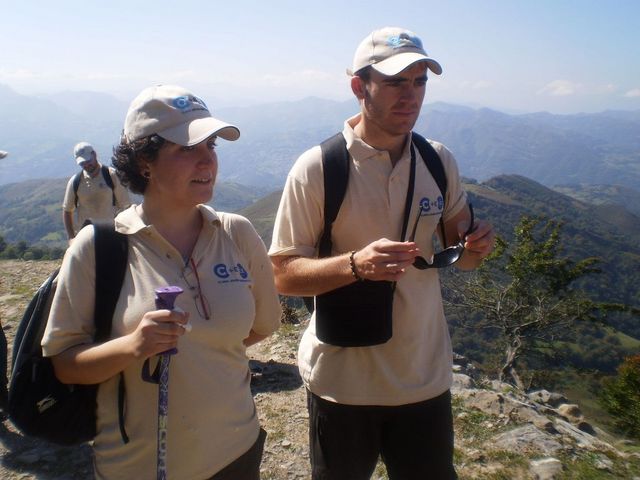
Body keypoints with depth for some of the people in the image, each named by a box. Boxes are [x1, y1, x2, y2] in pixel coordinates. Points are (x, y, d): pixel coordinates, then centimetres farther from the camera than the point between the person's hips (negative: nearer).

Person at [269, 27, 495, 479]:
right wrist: (356, 264, -31)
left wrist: (474, 247, -13)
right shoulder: (317, 167, -15)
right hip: (343, 381, -3)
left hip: (426, 377, 4)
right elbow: (284, 274, -13)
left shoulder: (440, 161, -1)